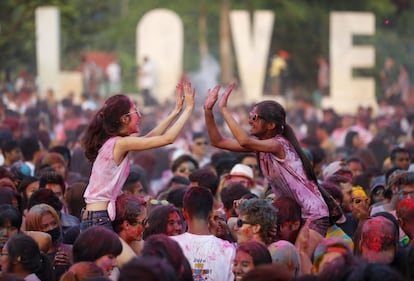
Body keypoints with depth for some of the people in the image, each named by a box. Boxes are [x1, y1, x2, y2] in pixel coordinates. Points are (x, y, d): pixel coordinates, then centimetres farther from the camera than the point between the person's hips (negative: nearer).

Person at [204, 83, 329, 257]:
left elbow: (245, 142, -38)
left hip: (312, 216, -9)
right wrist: (208, 110, -7)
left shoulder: (279, 145, -20)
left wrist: (224, 109, -33)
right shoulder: (260, 143, 5)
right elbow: (218, 142, 4)